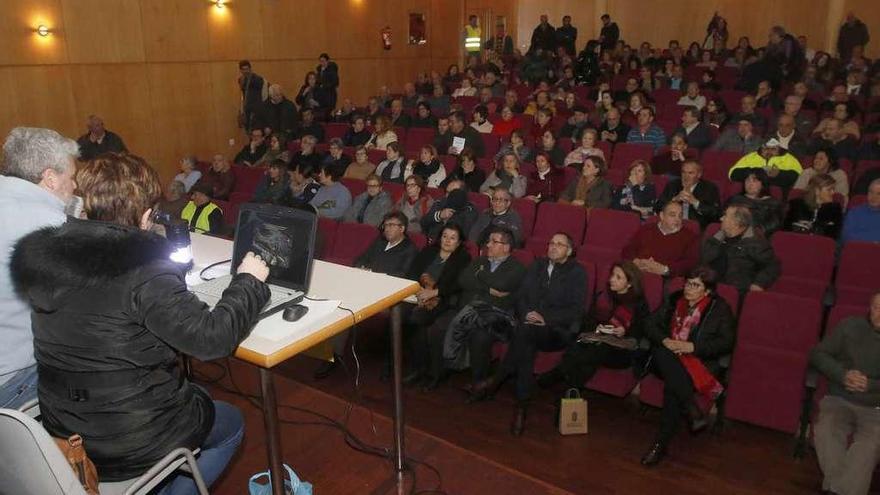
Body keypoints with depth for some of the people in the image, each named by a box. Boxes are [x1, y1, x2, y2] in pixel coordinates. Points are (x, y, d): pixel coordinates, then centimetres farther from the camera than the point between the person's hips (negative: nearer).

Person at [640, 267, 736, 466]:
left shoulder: (719, 308, 6)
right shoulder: (674, 300, 14)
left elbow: (726, 342, -4)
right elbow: (651, 325, 11)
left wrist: (692, 346, -16)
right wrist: (664, 340, -10)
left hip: (700, 362, -3)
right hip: (667, 359, 4)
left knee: (673, 385, -34)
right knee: (661, 354, -34)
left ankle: (661, 444, -28)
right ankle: (694, 411, -34)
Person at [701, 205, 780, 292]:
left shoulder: (754, 242, -4)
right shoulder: (721, 238, 13)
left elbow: (772, 266, -6)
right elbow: (704, 260, 4)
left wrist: (759, 284, -20)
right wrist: (718, 237, -1)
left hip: (741, 292, -4)